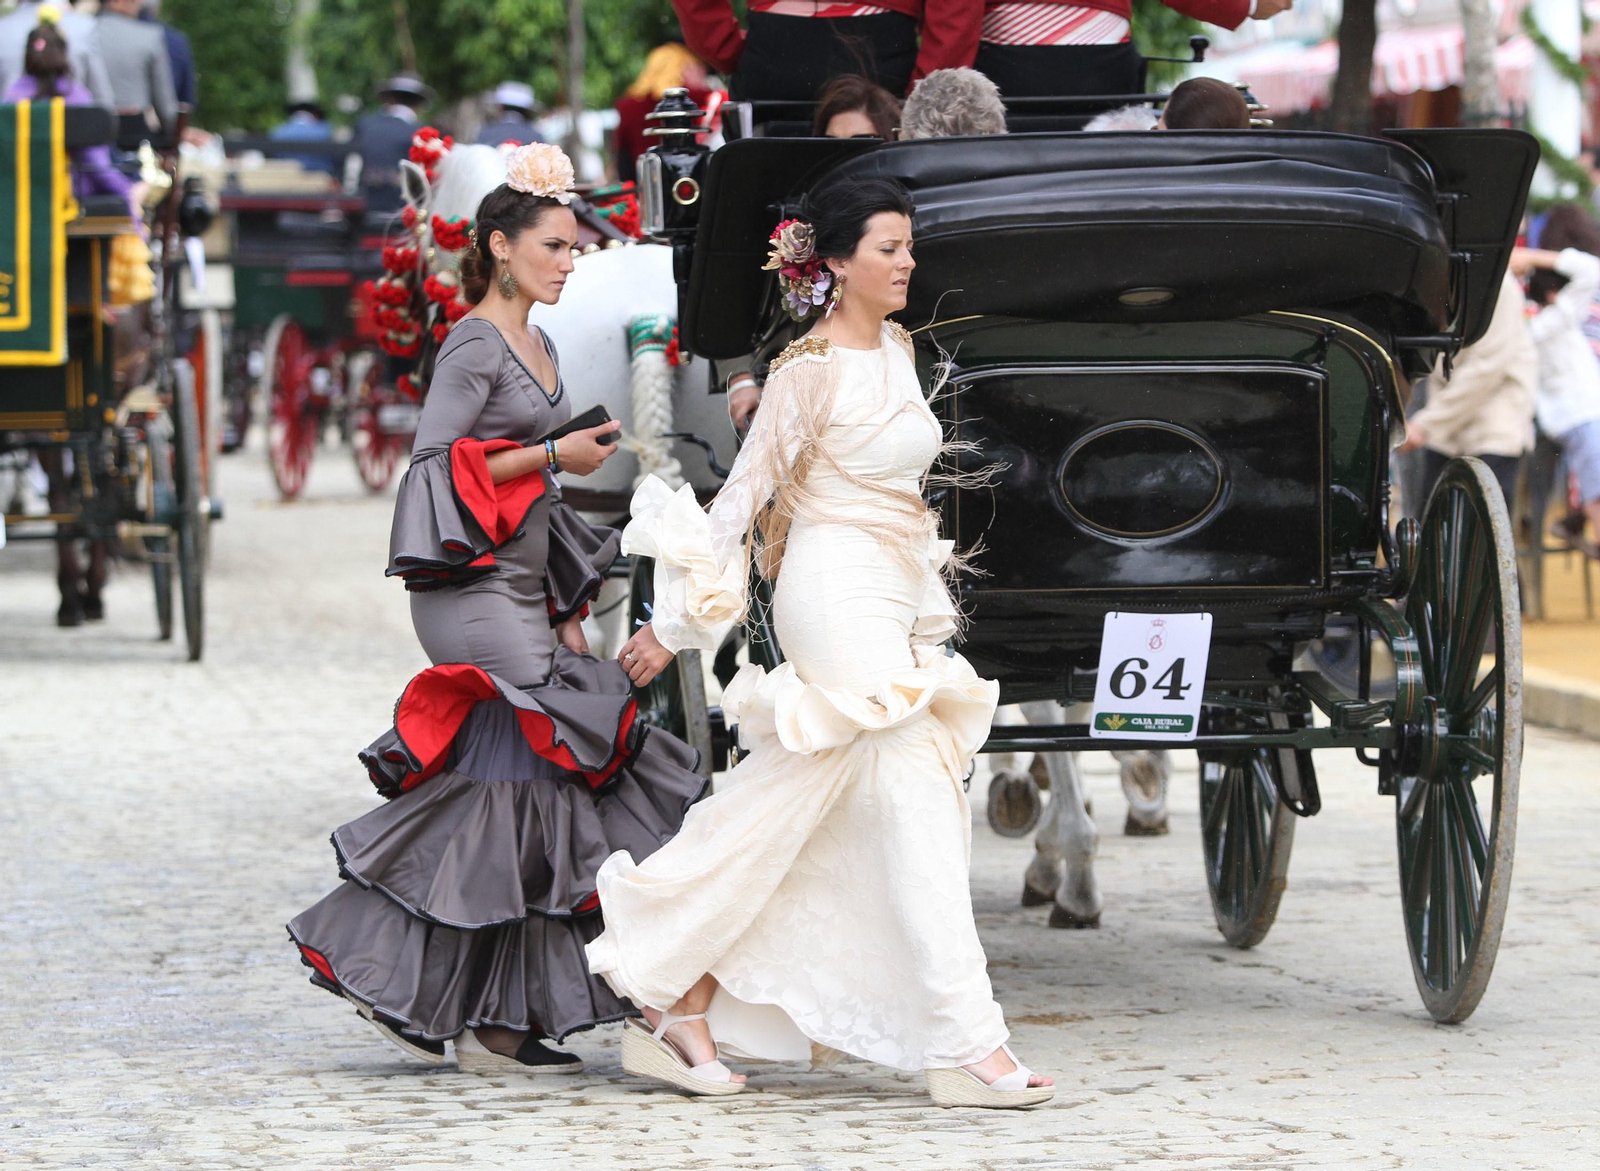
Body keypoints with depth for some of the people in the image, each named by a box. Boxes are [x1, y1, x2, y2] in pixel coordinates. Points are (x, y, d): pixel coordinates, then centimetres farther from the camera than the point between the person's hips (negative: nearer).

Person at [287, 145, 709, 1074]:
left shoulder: (537, 348, 19)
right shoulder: (475, 346, -9)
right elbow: (436, 463, -16)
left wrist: (567, 609, 19)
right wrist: (554, 456, -15)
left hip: (520, 593, 9)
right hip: (474, 590, -9)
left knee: (491, 786, 5)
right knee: (533, 774, -12)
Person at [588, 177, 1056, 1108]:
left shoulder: (896, 350, 14)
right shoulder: (810, 370, -10)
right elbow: (746, 492, -8)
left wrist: (927, 619, 25)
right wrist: (678, 623, -6)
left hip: (893, 607, 8)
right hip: (837, 597, -8)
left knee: (776, 824, 8)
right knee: (920, 819, -10)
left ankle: (679, 1008, 12)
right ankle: (967, 1045, -10)